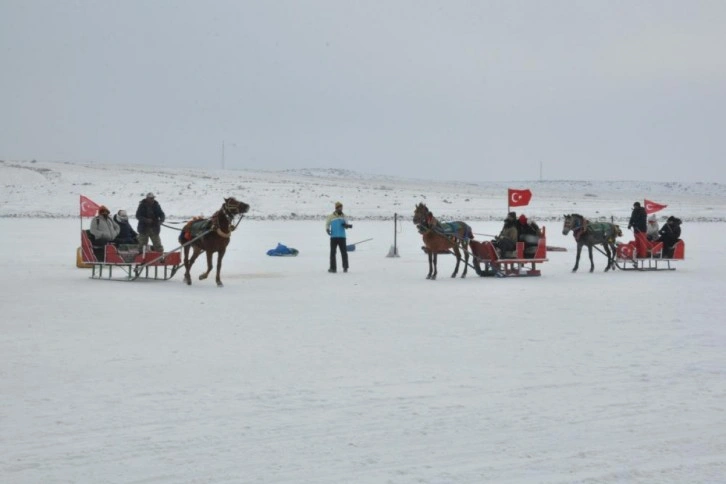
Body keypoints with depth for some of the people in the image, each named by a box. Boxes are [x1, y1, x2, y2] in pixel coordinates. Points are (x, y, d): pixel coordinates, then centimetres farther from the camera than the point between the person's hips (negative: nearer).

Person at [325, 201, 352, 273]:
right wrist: (327, 229, -15)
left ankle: (345, 267, 5)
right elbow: (327, 224, 6)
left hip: (342, 237, 1)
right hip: (333, 237, -1)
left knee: (344, 252, -1)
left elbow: (346, 225, 15)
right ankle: (333, 267, 5)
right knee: (333, 252, 1)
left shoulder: (343, 216, 10)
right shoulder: (331, 216, 2)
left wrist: (348, 226, -9)